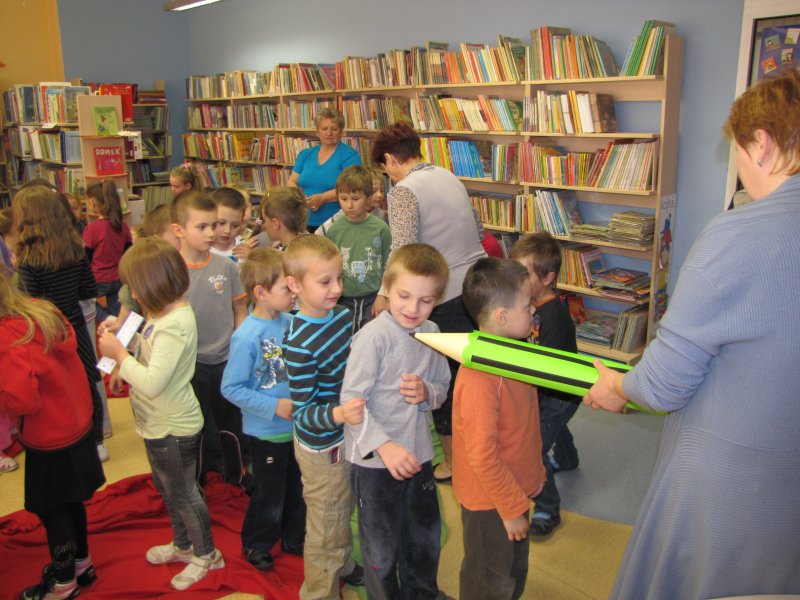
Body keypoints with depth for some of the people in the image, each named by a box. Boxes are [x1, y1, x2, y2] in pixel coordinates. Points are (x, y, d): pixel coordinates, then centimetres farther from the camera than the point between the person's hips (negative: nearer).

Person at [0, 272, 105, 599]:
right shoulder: (44, 310, -5)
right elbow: (70, 345, 9)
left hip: (49, 440, -8)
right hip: (76, 422, 8)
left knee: (52, 510, 12)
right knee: (70, 501, 24)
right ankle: (81, 563, 42)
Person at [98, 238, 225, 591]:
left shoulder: (175, 324, -30)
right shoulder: (164, 313, 0)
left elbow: (152, 383, -33)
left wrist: (119, 354, -21)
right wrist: (123, 367, -5)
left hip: (174, 428, -10)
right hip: (159, 424, 10)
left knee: (183, 494, 11)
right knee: (167, 488, 26)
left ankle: (205, 555, 33)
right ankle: (182, 545, 48)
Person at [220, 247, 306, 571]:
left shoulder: (291, 322, -7)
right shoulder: (246, 337, -24)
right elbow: (231, 388, -20)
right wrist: (274, 406, -22)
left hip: (297, 427, 6)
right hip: (267, 433, -5)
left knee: (298, 490, 23)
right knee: (269, 496, 15)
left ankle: (294, 539, 46)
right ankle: (256, 545, 41)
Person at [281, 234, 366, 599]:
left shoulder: (342, 315, -6)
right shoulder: (299, 343, -30)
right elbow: (302, 412, -27)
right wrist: (338, 414, -42)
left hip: (348, 435, 8)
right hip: (322, 447, -8)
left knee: (344, 510, 29)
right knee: (325, 529, 12)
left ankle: (342, 566, 54)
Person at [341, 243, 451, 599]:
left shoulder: (432, 333, -1)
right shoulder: (374, 336, -20)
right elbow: (351, 400, -22)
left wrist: (427, 393, -13)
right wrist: (383, 445, -31)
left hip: (418, 455, 6)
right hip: (374, 461, -6)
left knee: (425, 537, 25)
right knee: (382, 549, 13)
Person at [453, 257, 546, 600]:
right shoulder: (479, 377, -33)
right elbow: (482, 456, -29)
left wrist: (535, 473, 16)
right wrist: (512, 508, -19)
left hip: (514, 491, 9)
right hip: (489, 502, -9)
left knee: (515, 572, 28)